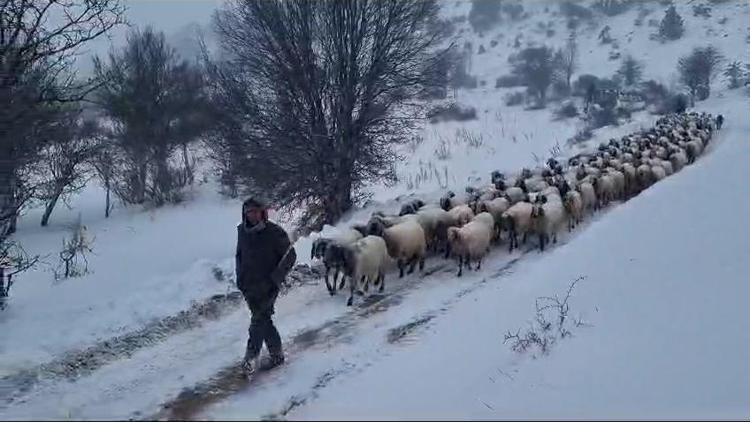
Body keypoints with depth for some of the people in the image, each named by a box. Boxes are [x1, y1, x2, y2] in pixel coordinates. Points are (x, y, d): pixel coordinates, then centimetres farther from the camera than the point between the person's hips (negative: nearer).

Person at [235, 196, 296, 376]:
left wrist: (275, 279, -10)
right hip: (249, 286, 6)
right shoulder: (242, 231, 4)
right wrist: (240, 277, 10)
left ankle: (252, 357, -12)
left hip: (267, 286, -5)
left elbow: (290, 256, -5)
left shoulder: (275, 232, -11)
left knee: (258, 320, -13)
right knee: (263, 321, 12)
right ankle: (276, 354, 24)